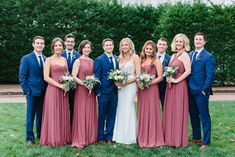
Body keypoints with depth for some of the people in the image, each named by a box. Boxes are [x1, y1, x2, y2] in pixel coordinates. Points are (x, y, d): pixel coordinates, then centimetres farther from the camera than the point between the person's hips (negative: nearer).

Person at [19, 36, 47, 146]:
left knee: (41, 115, 13)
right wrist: (26, 91, -11)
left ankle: (40, 135, 27)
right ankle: (30, 138, 14)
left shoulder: (46, 59, 9)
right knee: (30, 115, 3)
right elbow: (22, 77, -5)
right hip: (32, 91, -4)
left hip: (44, 92, 4)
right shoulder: (26, 58, -3)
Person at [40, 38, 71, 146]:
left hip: (64, 90, 5)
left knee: (63, 114, 10)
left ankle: (63, 137, 20)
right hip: (53, 90, -5)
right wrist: (59, 85, -16)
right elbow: (46, 77, -11)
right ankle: (52, 138, 11)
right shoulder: (49, 60, -4)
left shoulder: (64, 60, 13)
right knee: (53, 114, 0)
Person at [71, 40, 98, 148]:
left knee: (91, 113, 10)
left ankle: (90, 137, 21)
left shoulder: (92, 61, 10)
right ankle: (80, 139, 7)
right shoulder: (78, 61, -6)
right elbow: (74, 77, -12)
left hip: (91, 90, 5)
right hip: (81, 90, -5)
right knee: (81, 113, -1)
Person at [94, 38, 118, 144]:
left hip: (114, 92, 5)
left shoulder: (117, 59, 10)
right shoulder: (99, 60, -5)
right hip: (104, 92, -4)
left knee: (112, 115, 10)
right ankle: (100, 137, 17)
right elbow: (96, 77, -7)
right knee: (101, 116, 5)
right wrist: (98, 92, -10)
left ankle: (109, 137, 21)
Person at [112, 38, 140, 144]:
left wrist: (126, 82, -16)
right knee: (121, 110, 6)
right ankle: (121, 136, 14)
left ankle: (129, 137, 5)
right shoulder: (120, 58, 14)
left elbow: (138, 74, -8)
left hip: (130, 85, -6)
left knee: (128, 109, -5)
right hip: (121, 86, 6)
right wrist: (117, 81, -3)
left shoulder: (135, 57, -3)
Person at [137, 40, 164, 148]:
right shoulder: (141, 61, 13)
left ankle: (153, 139, 7)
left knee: (152, 112, -2)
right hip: (141, 90, 5)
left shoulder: (156, 61, -2)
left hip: (151, 89, -5)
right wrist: (139, 83, -2)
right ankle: (143, 138, 16)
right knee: (142, 113, 7)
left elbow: (160, 77, -8)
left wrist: (148, 83, -15)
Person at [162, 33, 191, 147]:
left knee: (178, 111, -2)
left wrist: (176, 80, -16)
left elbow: (188, 71, -18)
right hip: (170, 86, 8)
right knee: (170, 111, 10)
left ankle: (178, 139, 8)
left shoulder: (184, 55, -8)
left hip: (179, 86, -8)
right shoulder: (173, 56, 16)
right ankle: (170, 137, 18)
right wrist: (168, 77, -2)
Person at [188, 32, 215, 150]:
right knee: (193, 116, 16)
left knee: (204, 117, 2)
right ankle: (196, 137, 29)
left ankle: (206, 141, 11)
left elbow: (210, 75, -12)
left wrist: (204, 90, -14)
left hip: (201, 92, -6)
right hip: (190, 91, 6)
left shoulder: (208, 57, -9)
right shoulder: (190, 54, 10)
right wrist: (187, 87, 4)